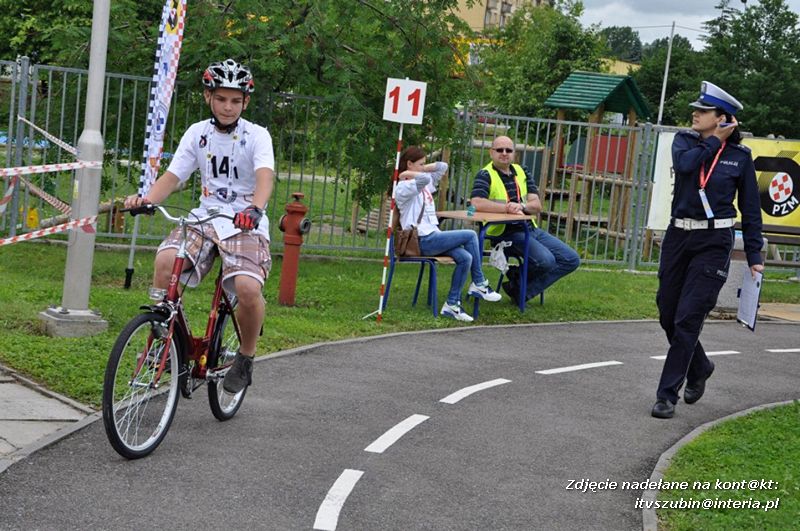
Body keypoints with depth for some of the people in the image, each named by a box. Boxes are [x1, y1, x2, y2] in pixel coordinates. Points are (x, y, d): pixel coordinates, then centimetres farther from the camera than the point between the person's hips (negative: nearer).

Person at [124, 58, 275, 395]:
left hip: (245, 224, -3)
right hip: (206, 217, 3)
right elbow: (173, 175, 0)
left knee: (248, 288, -29)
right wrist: (147, 199, -22)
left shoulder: (256, 136, -4)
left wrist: (255, 209, -44)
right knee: (165, 260, -27)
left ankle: (246, 358, -1)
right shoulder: (198, 133, 7)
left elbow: (265, 175, -23)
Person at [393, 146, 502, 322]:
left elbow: (442, 166, 21)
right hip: (423, 241, -9)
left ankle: (452, 304, -9)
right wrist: (408, 174, -10)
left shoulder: (425, 185, 19)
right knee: (470, 235, -12)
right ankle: (479, 284, 0)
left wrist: (421, 168, 13)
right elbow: (424, 178, -27)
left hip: (433, 237, 9)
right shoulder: (403, 188, -9)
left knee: (465, 257, -14)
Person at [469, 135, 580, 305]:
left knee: (572, 259, 1)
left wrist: (521, 206, -19)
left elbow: (537, 205, 4)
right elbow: (476, 203, -23)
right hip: (506, 233, -8)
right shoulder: (486, 175, -4)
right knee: (546, 260, -29)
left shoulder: (521, 172, 14)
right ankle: (518, 280, 3)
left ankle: (521, 290, 3)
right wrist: (507, 208, -25)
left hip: (530, 229, 8)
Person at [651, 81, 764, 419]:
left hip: (714, 242, -4)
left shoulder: (740, 156, -1)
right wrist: (714, 141, -9)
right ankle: (699, 368, 35)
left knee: (687, 318, -8)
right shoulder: (685, 140, 5)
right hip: (678, 236, 4)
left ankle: (667, 394, -1)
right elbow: (684, 164, -18)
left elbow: (750, 209, 4)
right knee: (668, 313, 10)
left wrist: (754, 256, 2)